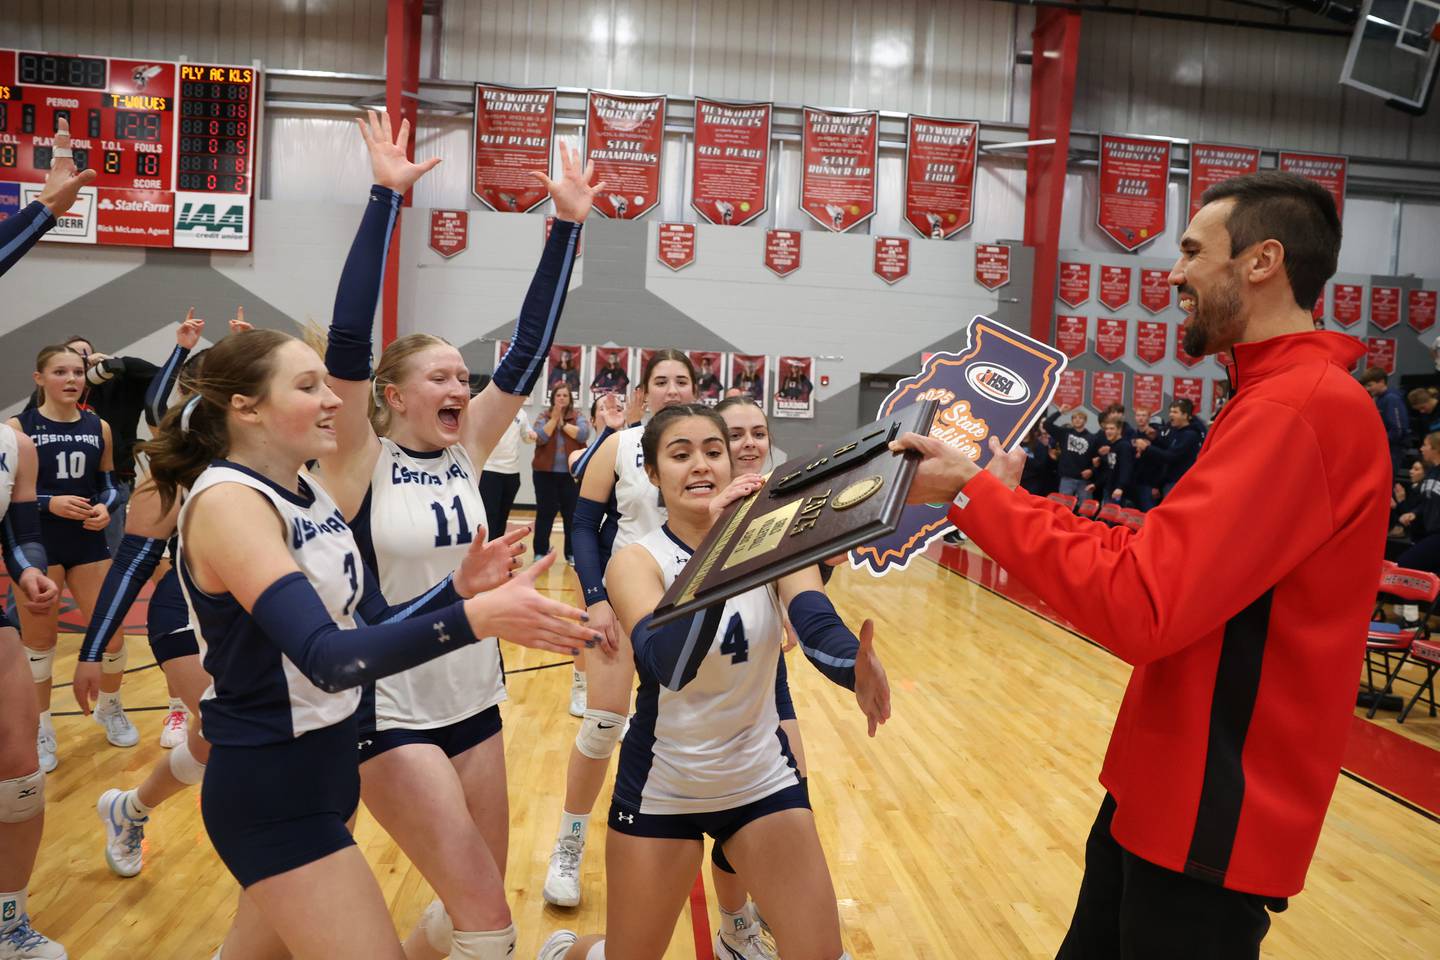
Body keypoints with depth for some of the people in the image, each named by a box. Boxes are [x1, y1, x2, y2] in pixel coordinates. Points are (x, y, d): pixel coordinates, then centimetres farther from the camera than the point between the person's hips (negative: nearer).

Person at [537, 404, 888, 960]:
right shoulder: (637, 561, -17)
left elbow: (818, 628, -27)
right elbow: (668, 665, -36)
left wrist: (856, 669, -49)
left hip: (762, 779, 3)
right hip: (661, 788, -2)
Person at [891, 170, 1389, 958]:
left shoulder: (1299, 407, -22)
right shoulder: (1285, 399, 13)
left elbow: (1139, 604, -29)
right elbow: (1172, 571, 10)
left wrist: (974, 493, -21)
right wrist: (1007, 500, 4)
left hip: (1208, 815, -10)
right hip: (1167, 787, 10)